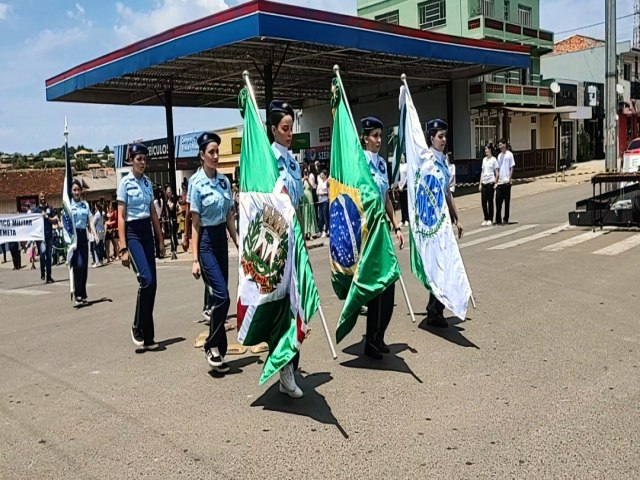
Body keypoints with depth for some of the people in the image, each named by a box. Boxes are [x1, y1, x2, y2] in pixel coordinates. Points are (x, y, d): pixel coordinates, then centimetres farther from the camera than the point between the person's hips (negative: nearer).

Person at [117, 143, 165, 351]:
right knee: (146, 279, -20)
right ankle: (137, 326, 0)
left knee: (152, 283, 3)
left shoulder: (148, 182, 12)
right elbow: (121, 217, -8)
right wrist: (123, 248, -14)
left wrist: (161, 240, 15)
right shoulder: (125, 183, -5)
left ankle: (148, 336, 12)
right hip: (133, 232, -6)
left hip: (147, 232, 6)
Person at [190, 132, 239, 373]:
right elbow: (195, 224, -9)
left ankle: (218, 351, 17)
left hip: (222, 239, 6)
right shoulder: (197, 183, -9)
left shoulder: (225, 181, 8)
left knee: (219, 296, 8)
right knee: (222, 296, -14)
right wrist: (195, 258, -12)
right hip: (206, 241, -6)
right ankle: (212, 347, 3)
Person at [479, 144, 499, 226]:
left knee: (490, 201, 0)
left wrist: (495, 182, -11)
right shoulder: (484, 159, 14)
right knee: (483, 201, 2)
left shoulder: (493, 160, -3)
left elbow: (496, 172, -4)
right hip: (484, 183, 5)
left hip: (490, 182, -5)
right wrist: (480, 183, 10)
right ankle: (486, 219, 13)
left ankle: (490, 219, 9)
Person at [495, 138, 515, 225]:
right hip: (499, 182, 5)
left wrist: (509, 179, -13)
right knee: (498, 201, 2)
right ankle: (498, 220, 7)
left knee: (507, 201, 2)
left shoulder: (509, 155, -4)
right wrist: (496, 181, 10)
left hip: (506, 182, -5)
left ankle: (506, 220, 8)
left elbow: (512, 168, -5)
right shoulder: (499, 155, 13)